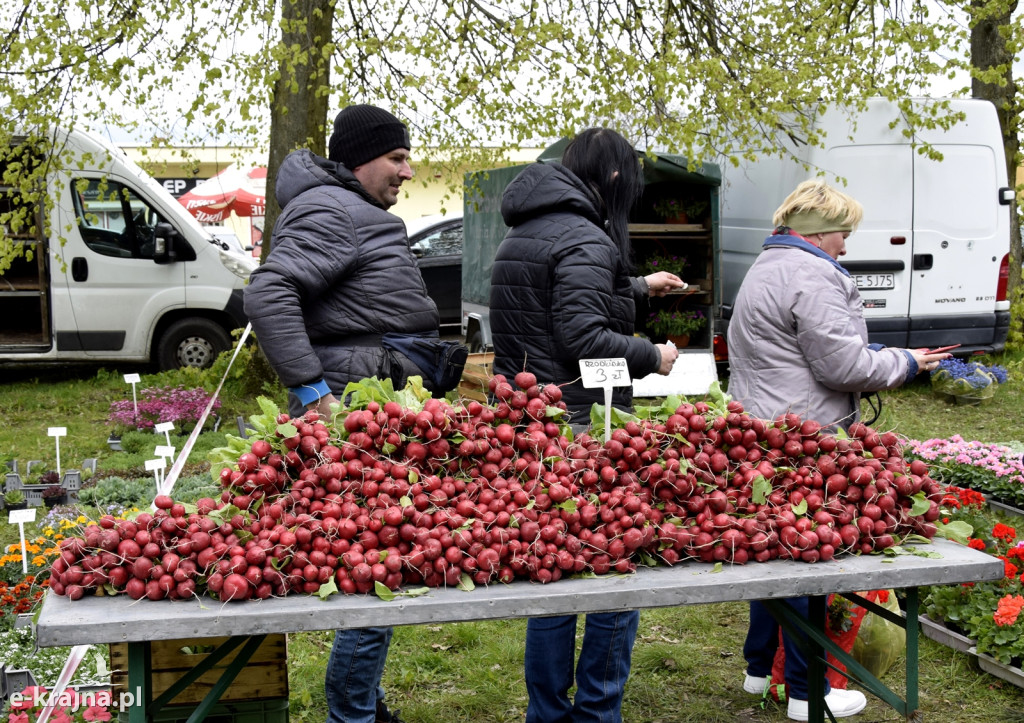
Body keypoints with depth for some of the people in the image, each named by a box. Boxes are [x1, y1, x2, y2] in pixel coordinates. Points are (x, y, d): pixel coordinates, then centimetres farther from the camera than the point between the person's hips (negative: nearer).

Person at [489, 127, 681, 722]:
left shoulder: (523, 235, 17)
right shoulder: (585, 239, -14)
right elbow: (582, 337, -22)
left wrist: (638, 287, 42)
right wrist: (653, 357, -7)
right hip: (582, 427, -10)